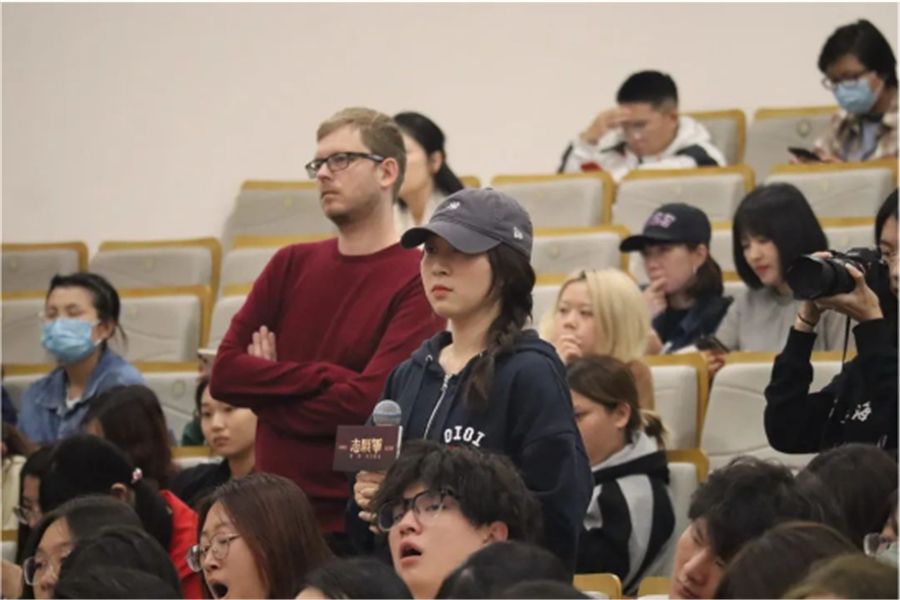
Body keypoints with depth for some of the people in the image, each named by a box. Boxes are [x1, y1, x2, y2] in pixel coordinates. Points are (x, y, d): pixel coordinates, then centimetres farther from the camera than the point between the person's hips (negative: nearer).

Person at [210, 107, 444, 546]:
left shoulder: (418, 282, -7)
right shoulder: (291, 266, 12)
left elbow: (367, 402, -17)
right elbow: (224, 373, 3)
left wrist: (269, 386, -4)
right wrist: (324, 378, -10)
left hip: (361, 522, -5)